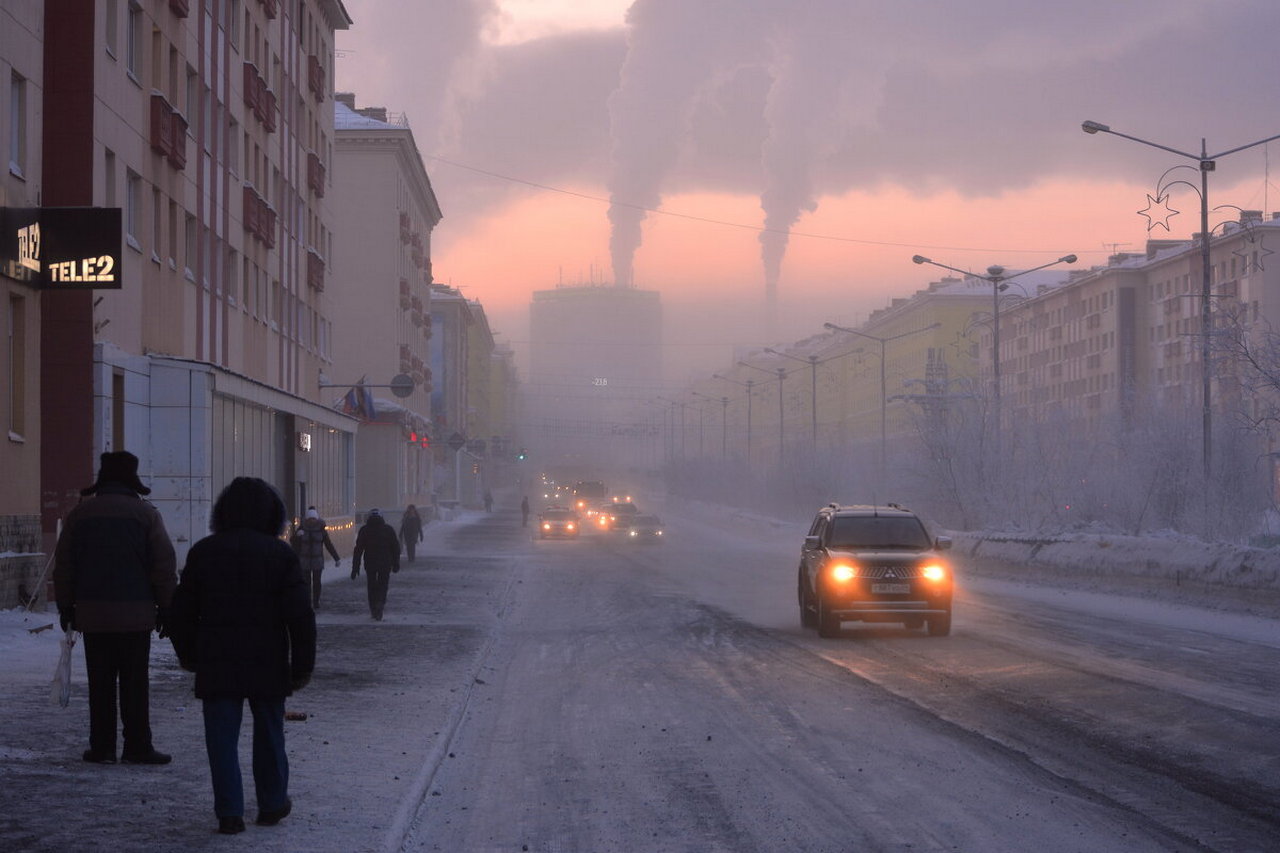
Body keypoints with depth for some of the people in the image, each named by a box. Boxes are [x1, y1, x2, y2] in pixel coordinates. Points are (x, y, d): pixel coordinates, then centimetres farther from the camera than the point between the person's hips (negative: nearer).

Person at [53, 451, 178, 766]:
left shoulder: (80, 513, 7)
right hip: (135, 612, -2)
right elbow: (164, 565, -3)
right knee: (135, 682, 1)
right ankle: (137, 746, 0)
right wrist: (165, 607, 5)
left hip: (92, 613, 2)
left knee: (100, 683, 5)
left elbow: (63, 565, 10)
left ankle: (102, 746, 5)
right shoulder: (145, 514, -1)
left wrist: (65, 606, 17)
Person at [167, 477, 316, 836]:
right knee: (269, 733, 15)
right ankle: (272, 804, 25)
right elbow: (300, 615, -8)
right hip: (267, 664, 0)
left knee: (222, 739, 3)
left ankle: (229, 813, -3)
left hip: (216, 665, 1)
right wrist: (303, 665, -1)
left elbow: (182, 612, 7)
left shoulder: (203, 552, 2)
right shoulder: (280, 554, -5)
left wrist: (187, 655, 20)